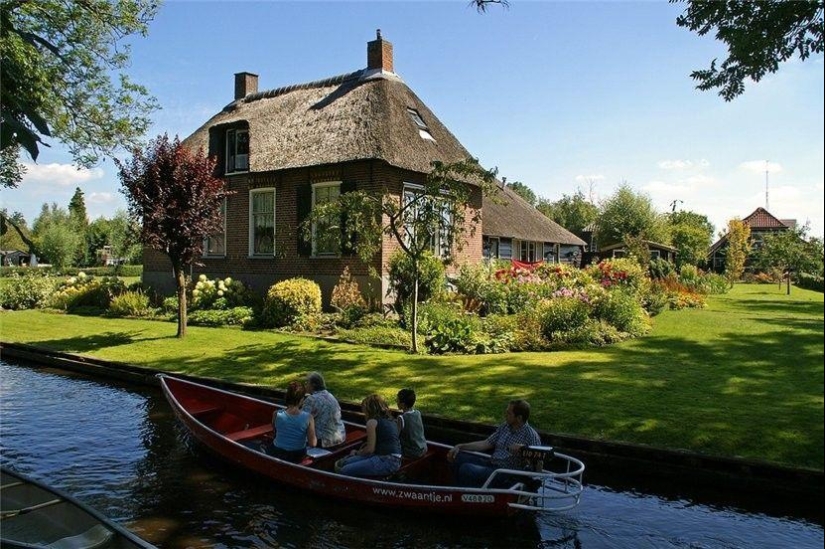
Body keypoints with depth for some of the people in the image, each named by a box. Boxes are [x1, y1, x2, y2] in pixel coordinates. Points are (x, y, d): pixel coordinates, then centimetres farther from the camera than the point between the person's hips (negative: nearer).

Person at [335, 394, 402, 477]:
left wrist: (357, 453, 11)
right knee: (346, 462, 7)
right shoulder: (390, 420, 18)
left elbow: (370, 449, -8)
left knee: (344, 471, -14)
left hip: (386, 461, -10)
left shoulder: (372, 422, -7)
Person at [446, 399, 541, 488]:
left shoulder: (530, 434, -11)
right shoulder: (504, 427, 11)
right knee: (458, 457, -1)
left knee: (466, 469, -25)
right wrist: (460, 446, 8)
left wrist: (523, 448, -32)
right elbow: (486, 444, 14)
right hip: (491, 463, 8)